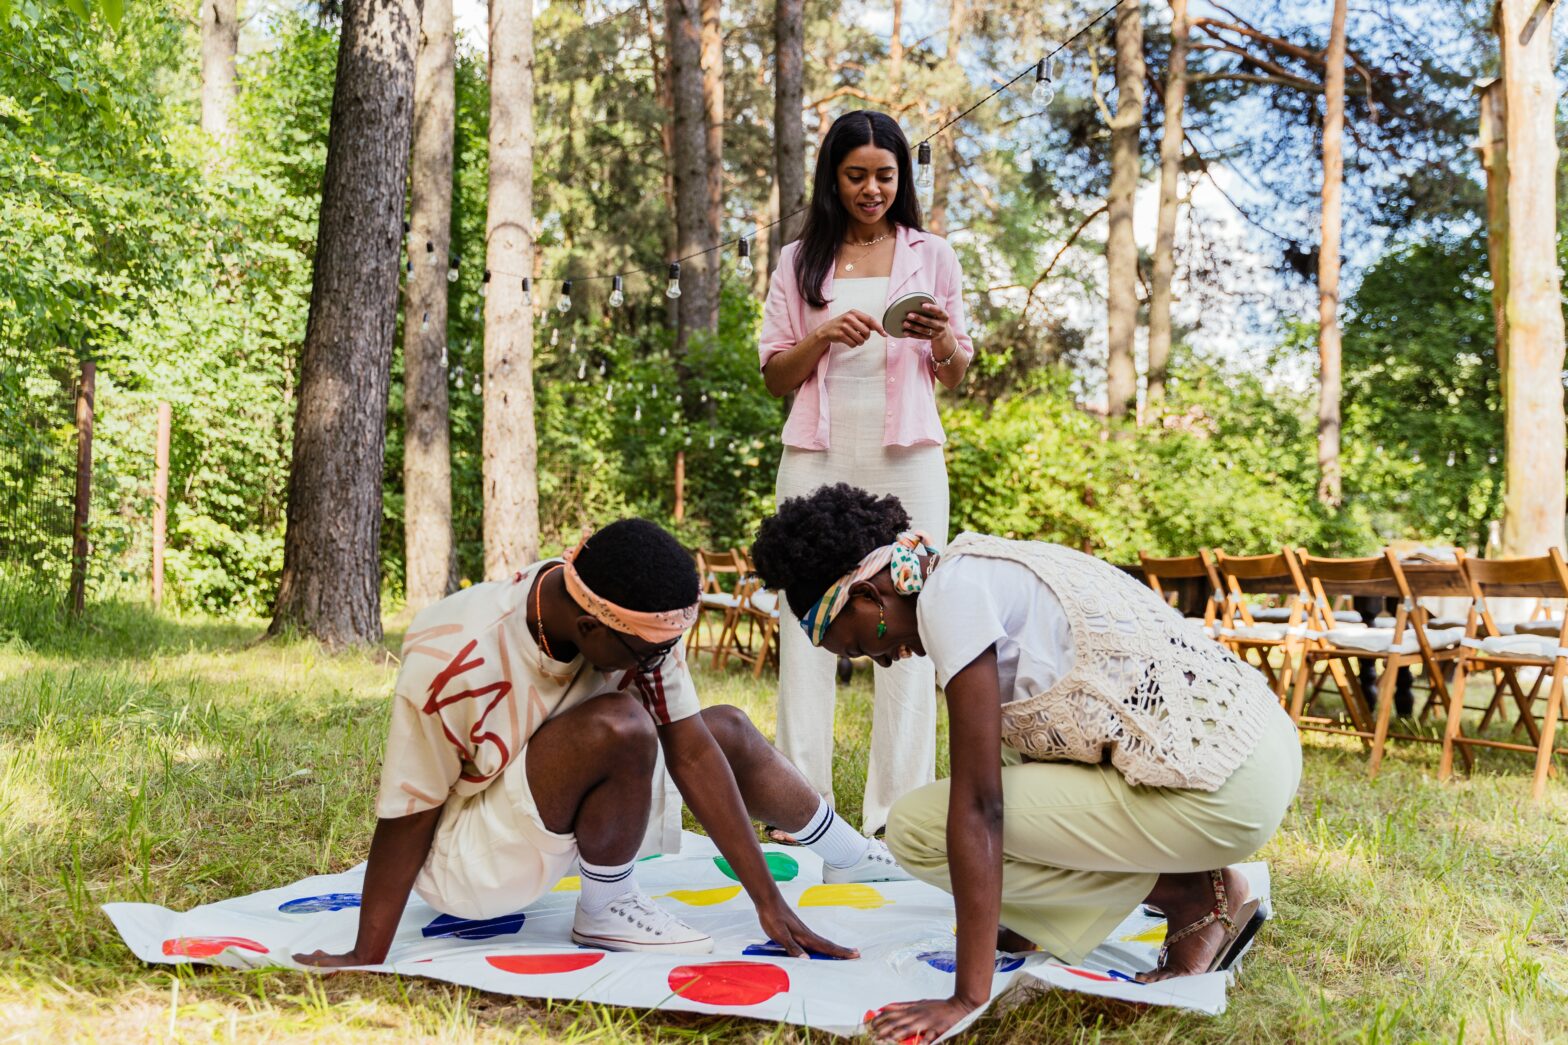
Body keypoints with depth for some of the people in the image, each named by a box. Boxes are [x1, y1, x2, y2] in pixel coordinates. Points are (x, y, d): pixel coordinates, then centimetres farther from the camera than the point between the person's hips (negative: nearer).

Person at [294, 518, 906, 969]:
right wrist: (367, 959, -21)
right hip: (464, 861, -6)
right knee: (620, 727, -32)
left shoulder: (637, 620, -17)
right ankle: (605, 912, -8)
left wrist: (768, 901, -15)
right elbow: (407, 814, -25)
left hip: (562, 819, 7)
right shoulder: (453, 660, -34)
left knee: (729, 732, 6)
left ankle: (851, 857, 33)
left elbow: (690, 751, -15)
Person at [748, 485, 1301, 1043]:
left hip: (1218, 791, -10)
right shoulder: (989, 566, 17)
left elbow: (979, 805, -17)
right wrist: (1014, 923, 33)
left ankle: (1188, 896, 0)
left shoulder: (952, 592, -11)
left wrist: (968, 997, -14)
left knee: (916, 826, -6)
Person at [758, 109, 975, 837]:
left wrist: (943, 341, -9)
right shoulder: (800, 262, 12)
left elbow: (956, 378, 14)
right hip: (819, 455, 1)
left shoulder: (932, 257, 12)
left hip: (906, 456, 0)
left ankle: (899, 811, -2)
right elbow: (774, 376, 10)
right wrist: (822, 337, -9)